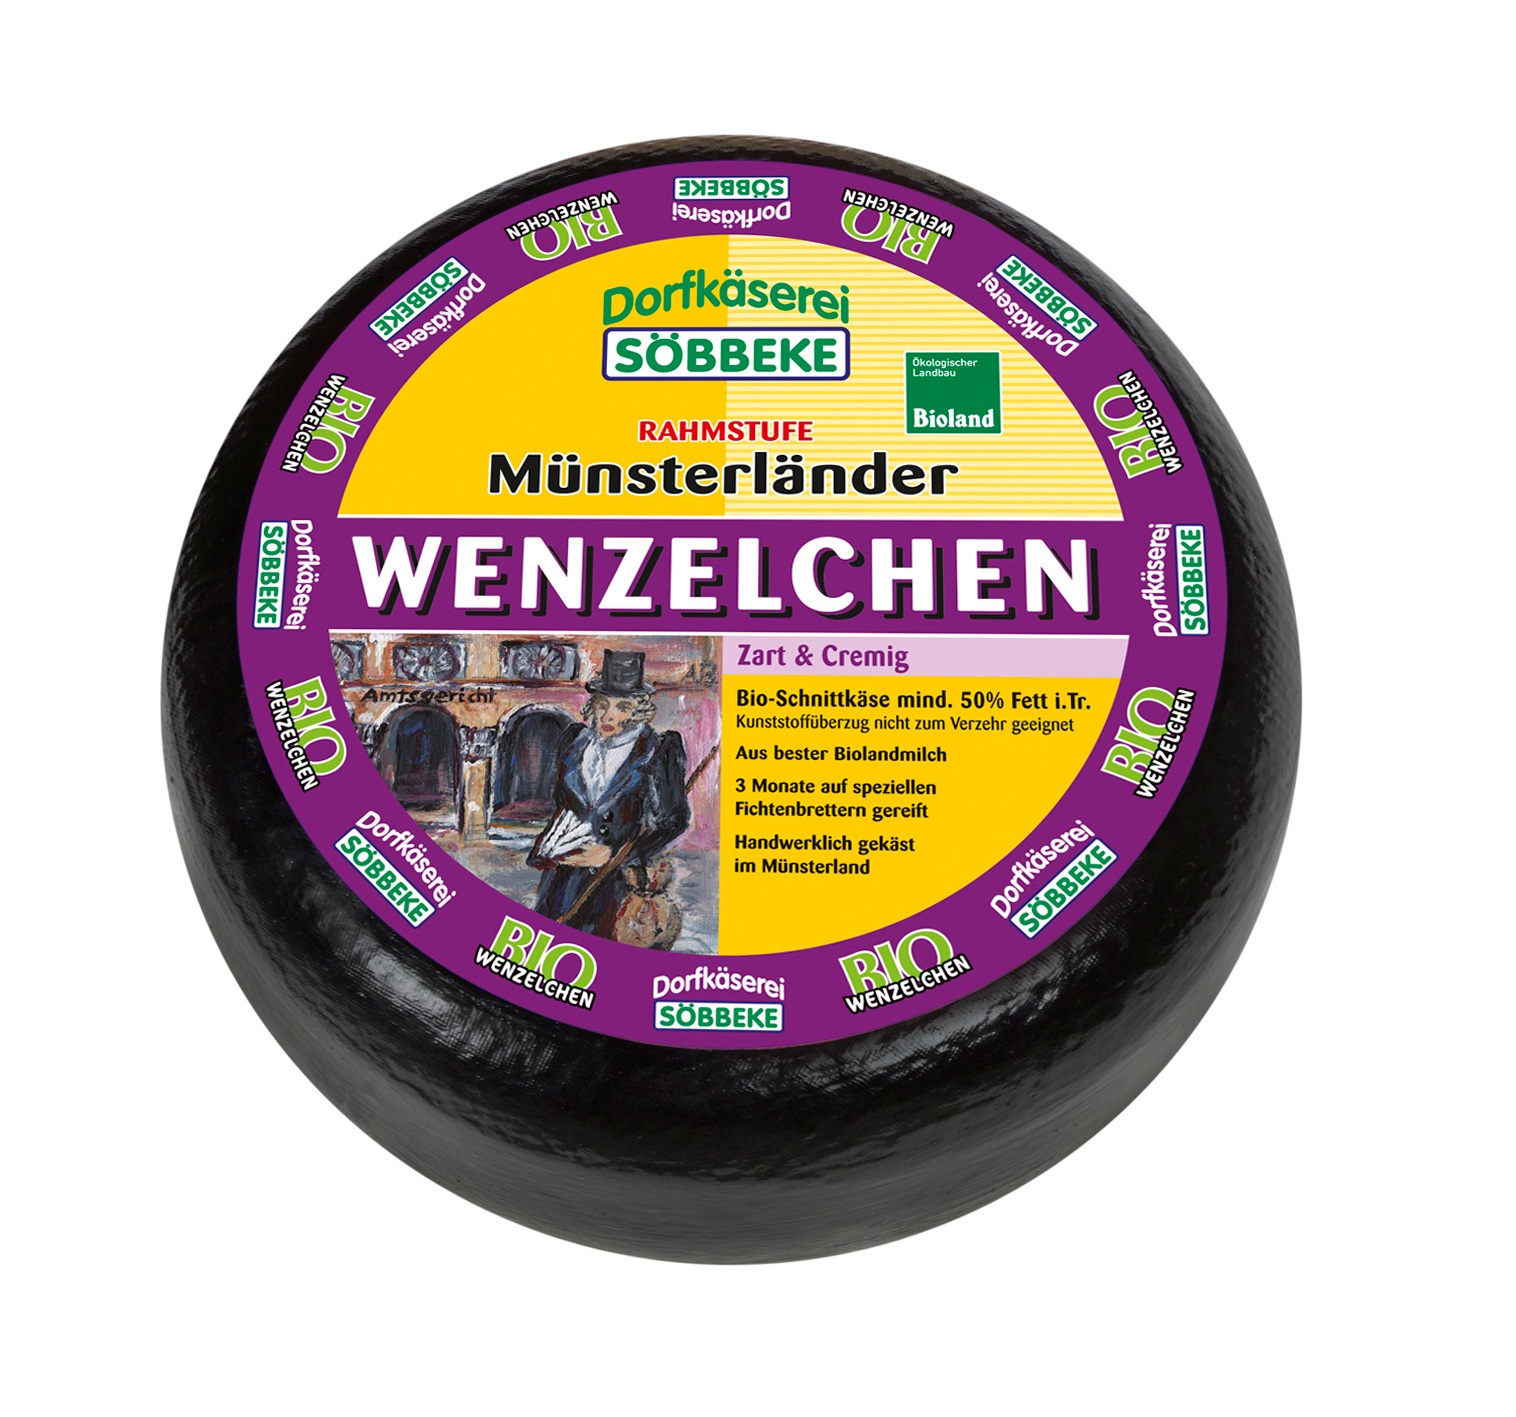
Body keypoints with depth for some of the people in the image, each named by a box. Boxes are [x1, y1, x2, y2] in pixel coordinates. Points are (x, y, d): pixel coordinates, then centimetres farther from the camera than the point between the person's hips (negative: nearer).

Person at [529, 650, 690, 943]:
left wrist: (614, 853, -10)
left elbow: (673, 821, -5)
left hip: (611, 870, -5)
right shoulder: (579, 743, 7)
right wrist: (544, 848, 9)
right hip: (563, 864, 5)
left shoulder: (657, 752, -7)